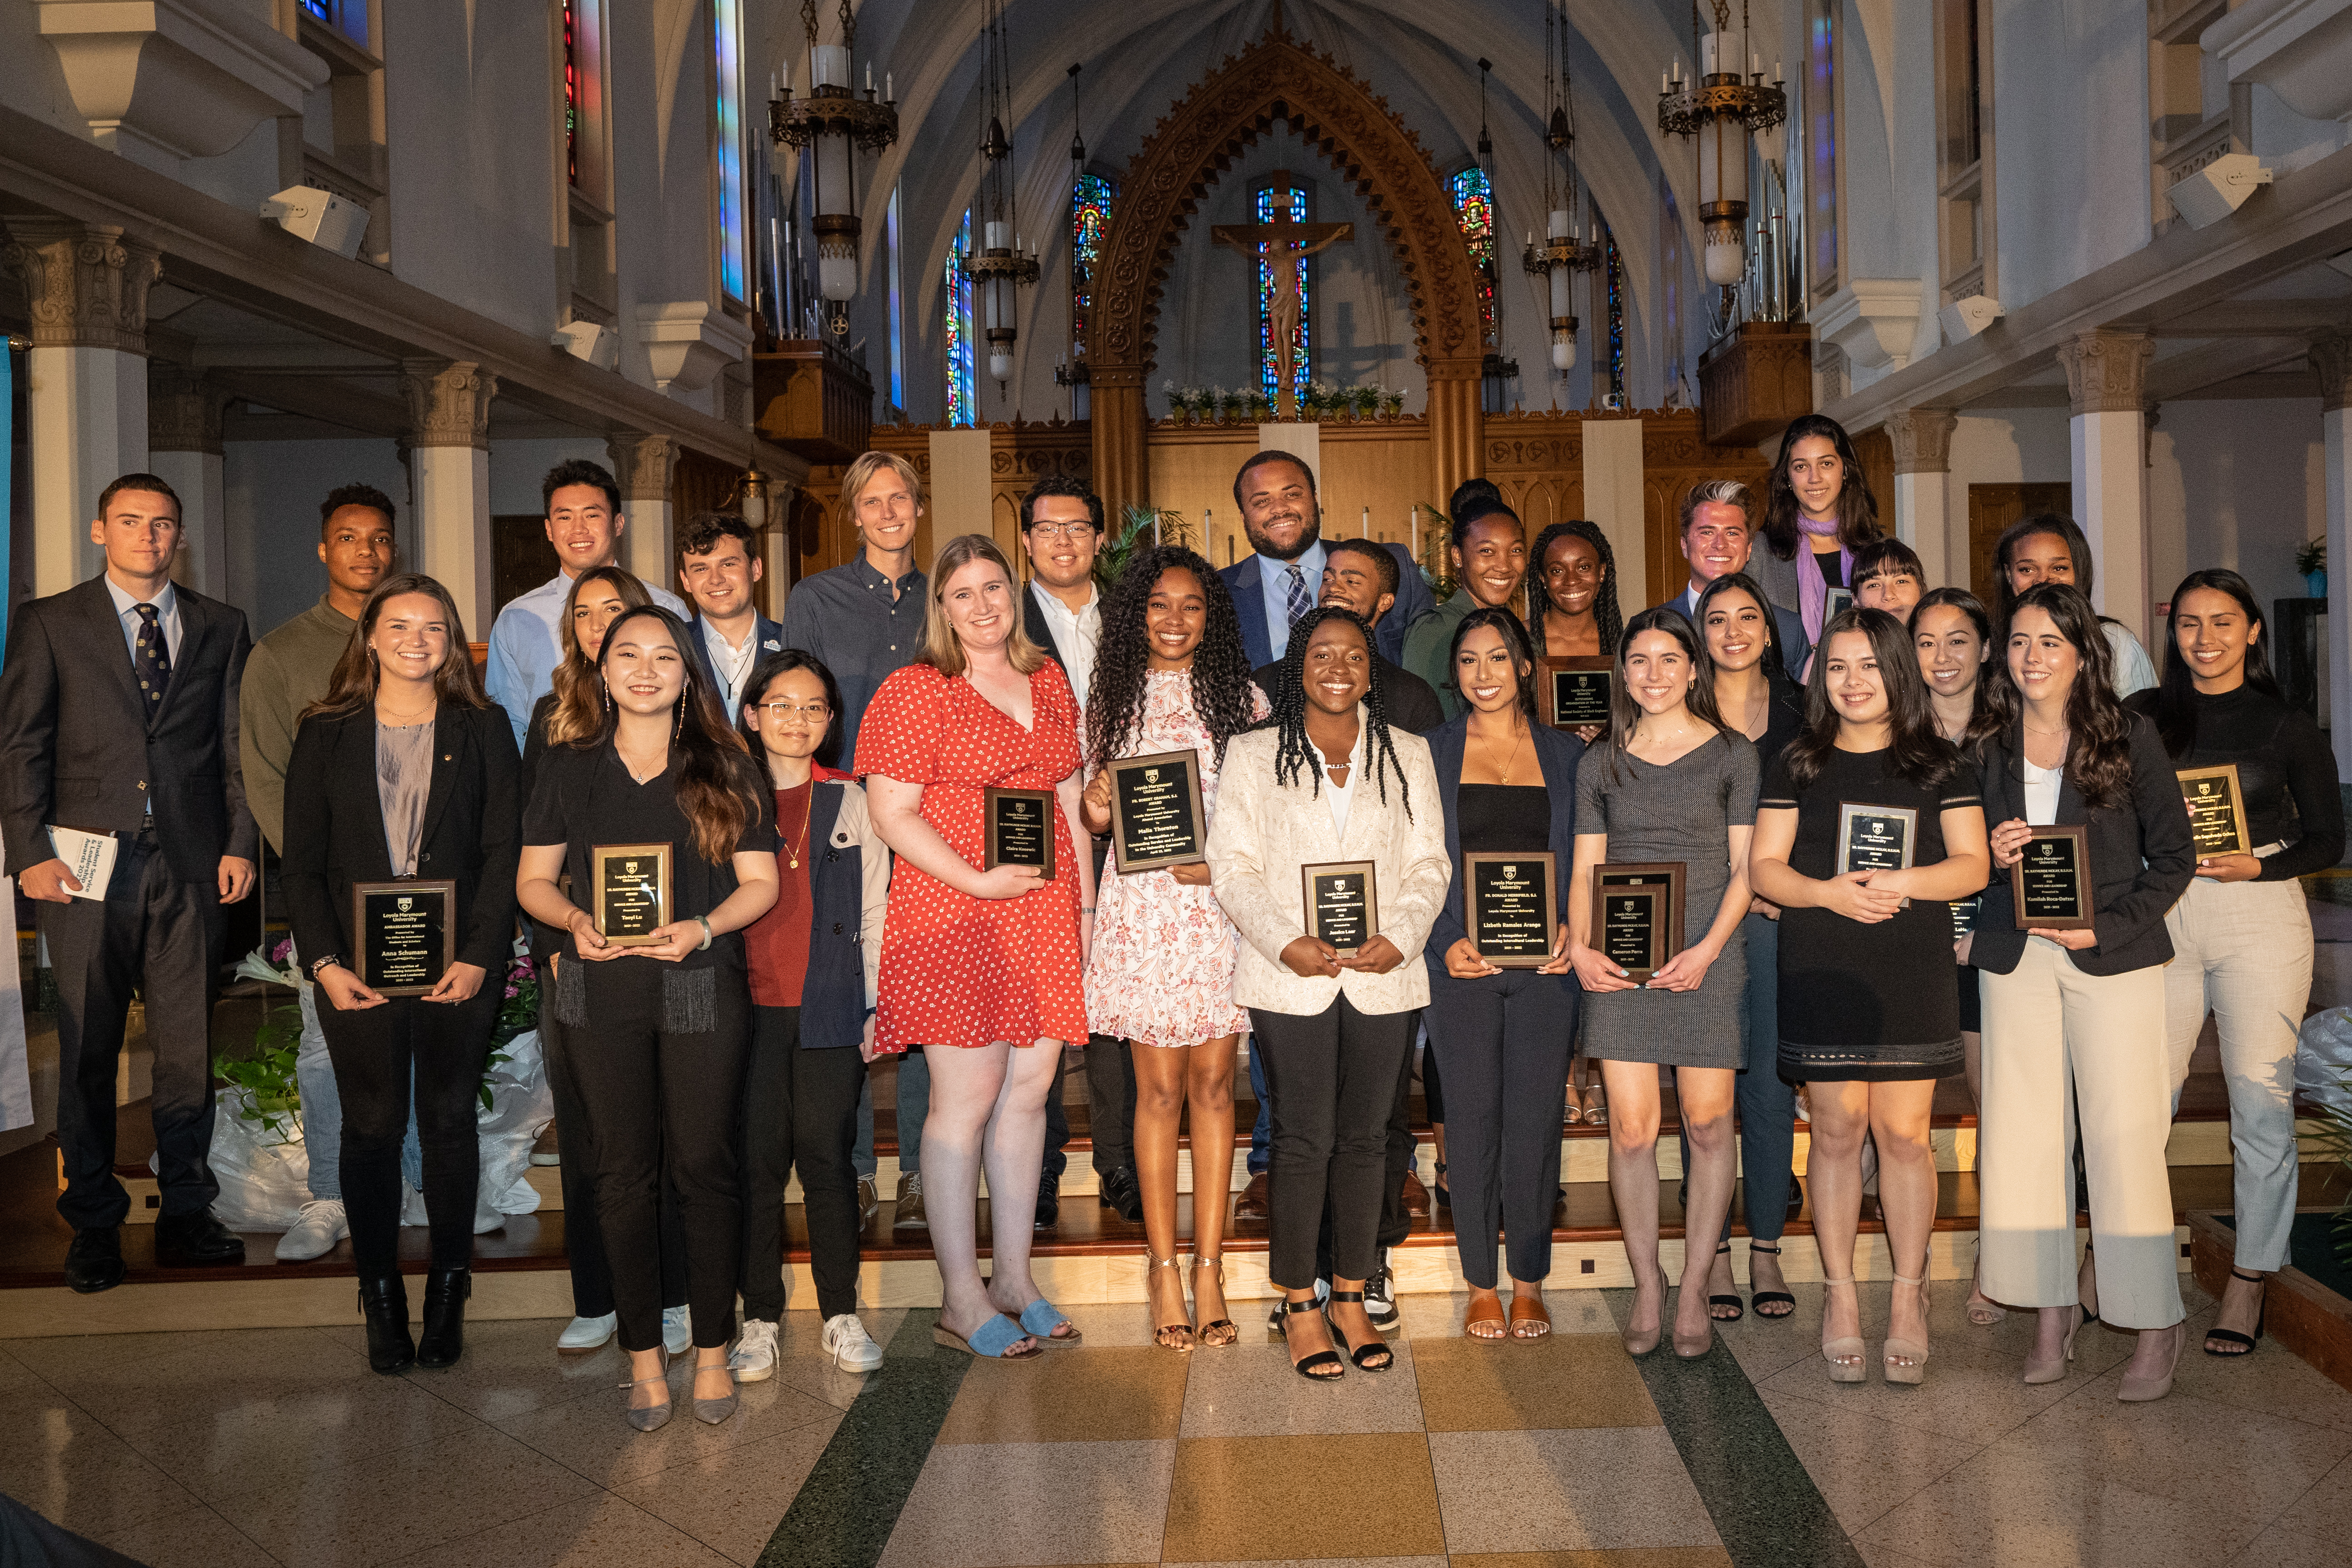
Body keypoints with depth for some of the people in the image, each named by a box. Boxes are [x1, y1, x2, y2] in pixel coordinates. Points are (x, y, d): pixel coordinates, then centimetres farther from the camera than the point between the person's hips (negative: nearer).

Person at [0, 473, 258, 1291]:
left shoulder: (219, 627, 12)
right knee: (87, 1049, 4)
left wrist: (241, 843, 1)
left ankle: (185, 1212, 16)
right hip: (86, 862, -1)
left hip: (191, 863, 2)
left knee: (188, 1045, 5)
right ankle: (94, 1222, 15)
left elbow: (237, 746, 10)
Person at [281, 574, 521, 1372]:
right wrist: (324, 962, -7)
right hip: (357, 968, 1)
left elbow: (503, 853, 0)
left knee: (449, 1121, 5)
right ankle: (380, 1293, 14)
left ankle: (448, 1291, 16)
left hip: (460, 966, 0)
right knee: (372, 1126, 3)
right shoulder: (326, 735, 7)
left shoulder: (484, 730, 5)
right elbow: (302, 863, 5)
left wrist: (478, 956, -10)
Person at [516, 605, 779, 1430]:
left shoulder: (726, 769, 6)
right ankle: (643, 1354, 16)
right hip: (601, 991, 1)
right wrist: (576, 920, -11)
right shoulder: (567, 767, 9)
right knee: (625, 1172, 5)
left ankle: (712, 1351, 14)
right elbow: (533, 878, 10)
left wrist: (701, 928, -14)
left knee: (703, 1167, 1)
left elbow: (760, 881, 4)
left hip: (702, 986, -1)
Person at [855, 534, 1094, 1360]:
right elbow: (892, 815, -9)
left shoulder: (1049, 681, 15)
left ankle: (1014, 1277, 20)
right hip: (954, 918, -6)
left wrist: (1086, 902, 13)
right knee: (965, 1099, -3)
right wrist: (976, 880, -18)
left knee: (1028, 1090, 8)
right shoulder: (913, 691, -4)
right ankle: (962, 1299, 6)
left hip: (1046, 914, 6)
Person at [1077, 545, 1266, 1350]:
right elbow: (1094, 812, 13)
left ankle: (1209, 1268, 10)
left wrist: (1225, 862, -12)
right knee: (1159, 1087, 2)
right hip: (1141, 906, 0)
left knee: (1214, 1085, 3)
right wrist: (1095, 813, -9)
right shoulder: (1112, 698, 8)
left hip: (1224, 901, 0)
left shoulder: (1240, 695, 6)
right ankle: (1164, 1271, 10)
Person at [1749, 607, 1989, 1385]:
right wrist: (1829, 892, -14)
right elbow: (1764, 868, 5)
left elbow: (1973, 866, 3)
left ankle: (1909, 1299, 12)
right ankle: (1840, 1297, 12)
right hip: (1820, 971, 0)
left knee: (1904, 1132, -1)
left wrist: (1903, 883, -16)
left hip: (1913, 972, 0)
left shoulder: (1940, 765, 9)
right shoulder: (1799, 765, 9)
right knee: (1836, 1128, 1)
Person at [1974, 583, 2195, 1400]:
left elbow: (2174, 856, 0)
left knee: (2124, 1135, -4)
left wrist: (2108, 928, -11)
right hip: (2016, 959, 3)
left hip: (2115, 957, -3)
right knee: (2022, 1133, 2)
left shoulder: (2131, 737, 0)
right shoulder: (1990, 751, 9)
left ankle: (2156, 1324, 7)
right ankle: (2052, 1307, 15)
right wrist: (1992, 858, -7)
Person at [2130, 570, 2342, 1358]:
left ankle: (2249, 1280, 8)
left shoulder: (2286, 725, 4)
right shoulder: (2143, 716, 9)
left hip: (2260, 916, -1)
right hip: (2162, 916, 1)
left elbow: (2329, 840, 5)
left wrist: (2255, 866, -11)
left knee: (2260, 1099, -3)